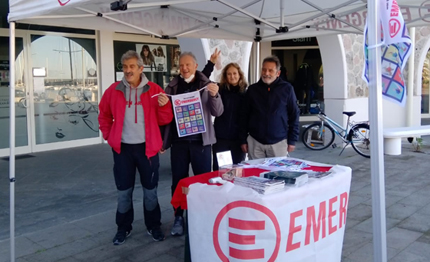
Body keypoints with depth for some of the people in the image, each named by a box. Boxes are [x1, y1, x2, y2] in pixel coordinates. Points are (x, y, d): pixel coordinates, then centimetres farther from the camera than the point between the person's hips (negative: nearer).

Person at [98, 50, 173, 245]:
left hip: (147, 147, -1)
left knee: (150, 190, 10)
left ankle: (153, 226, 26)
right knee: (123, 191, 11)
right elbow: (104, 116, 13)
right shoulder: (114, 90, 0)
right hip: (122, 148, 1)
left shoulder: (154, 90, -4)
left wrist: (163, 106, -21)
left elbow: (164, 120, -2)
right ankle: (123, 228, 27)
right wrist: (109, 136, 5)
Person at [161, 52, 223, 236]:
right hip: (178, 141, 1)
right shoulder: (172, 87, 5)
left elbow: (217, 112, -5)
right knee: (178, 181, 7)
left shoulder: (206, 86, 2)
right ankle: (178, 218, 19)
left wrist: (214, 95, -24)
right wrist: (162, 141, 2)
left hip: (201, 141, -1)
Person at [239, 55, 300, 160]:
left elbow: (294, 115, 2)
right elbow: (244, 116, 8)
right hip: (255, 142, 2)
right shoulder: (252, 89, 4)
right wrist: (243, 140, 5)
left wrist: (292, 140, 0)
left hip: (279, 142, -1)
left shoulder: (287, 88, -1)